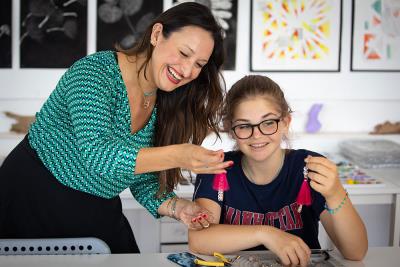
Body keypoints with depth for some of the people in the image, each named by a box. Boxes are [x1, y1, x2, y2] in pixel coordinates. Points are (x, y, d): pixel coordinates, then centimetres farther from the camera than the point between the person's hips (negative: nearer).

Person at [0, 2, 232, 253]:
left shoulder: (164, 109, -1)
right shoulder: (95, 71, -20)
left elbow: (144, 181, 2)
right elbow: (96, 153, -33)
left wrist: (175, 207, -18)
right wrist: (177, 156, -43)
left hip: (99, 218, 6)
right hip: (33, 205, -6)